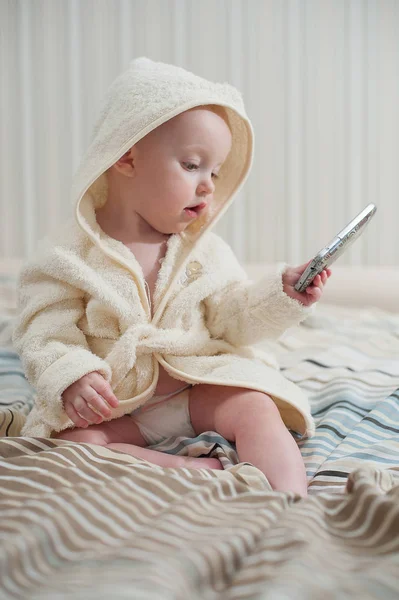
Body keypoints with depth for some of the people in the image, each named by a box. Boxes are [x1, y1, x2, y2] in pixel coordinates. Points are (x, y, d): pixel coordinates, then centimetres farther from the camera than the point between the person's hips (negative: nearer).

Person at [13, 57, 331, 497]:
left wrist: (278, 296, -10)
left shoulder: (205, 250, 5)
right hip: (111, 407, -2)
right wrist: (71, 379, -30)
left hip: (198, 389, 2)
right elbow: (46, 338, -11)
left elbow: (233, 320, 7)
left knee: (255, 408, -23)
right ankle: (184, 468, -36)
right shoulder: (68, 256, -7)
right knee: (69, 438, -28)